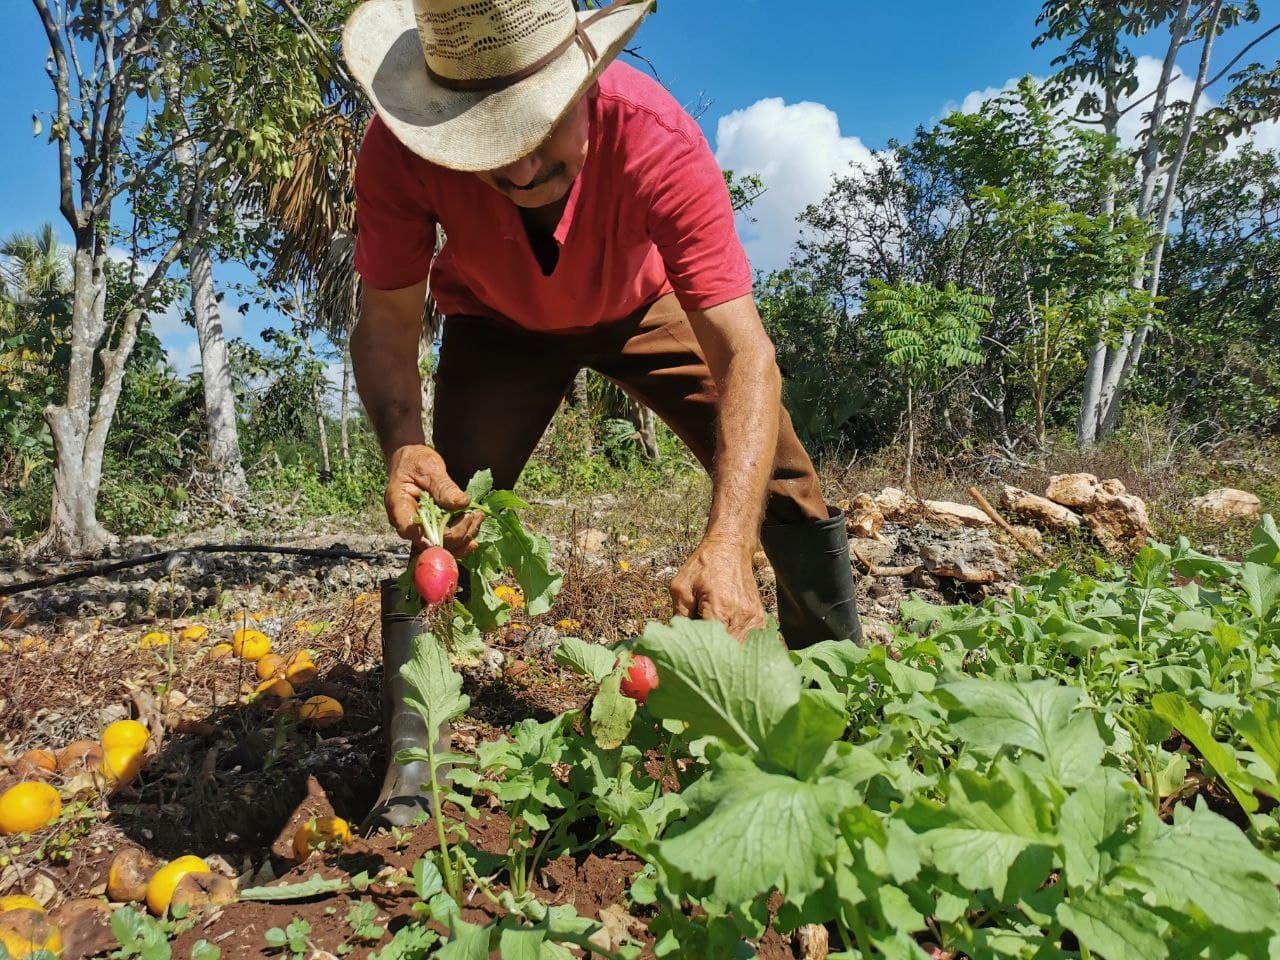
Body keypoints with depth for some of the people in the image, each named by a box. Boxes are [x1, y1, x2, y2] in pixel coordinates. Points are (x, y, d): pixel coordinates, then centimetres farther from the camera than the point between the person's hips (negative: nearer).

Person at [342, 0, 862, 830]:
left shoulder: (657, 139, -40)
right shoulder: (401, 152, -35)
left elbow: (743, 351, -44)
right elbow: (388, 319, -25)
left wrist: (727, 544, -57)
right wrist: (403, 443, -47)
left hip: (644, 306, 0)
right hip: (499, 324, 1)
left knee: (782, 479, -7)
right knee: (443, 504, -19)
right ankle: (411, 752, -2)